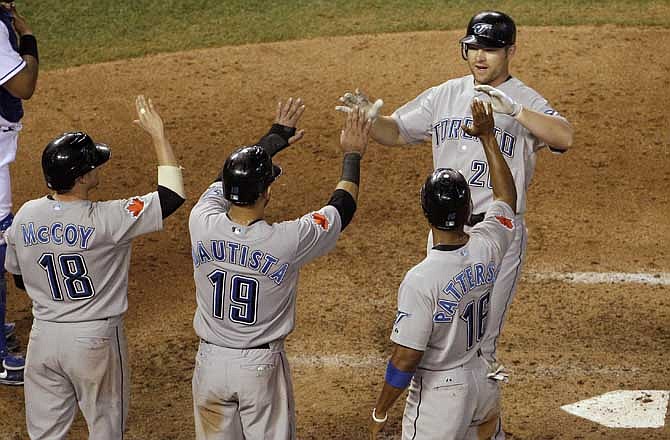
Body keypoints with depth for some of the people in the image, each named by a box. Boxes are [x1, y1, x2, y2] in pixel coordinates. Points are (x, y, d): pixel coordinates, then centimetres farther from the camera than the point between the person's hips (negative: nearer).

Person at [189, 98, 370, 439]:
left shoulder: (202, 225, -15)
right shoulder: (285, 241, -23)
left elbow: (232, 178, 7)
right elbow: (341, 208, -5)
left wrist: (275, 138, 20)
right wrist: (352, 155, 11)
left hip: (211, 362, 3)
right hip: (262, 365, -3)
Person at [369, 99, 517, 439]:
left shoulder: (420, 280, -27)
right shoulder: (487, 247, -10)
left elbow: (405, 359, -22)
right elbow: (506, 198, 13)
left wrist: (379, 412, -7)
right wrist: (488, 137, 20)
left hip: (440, 393, -6)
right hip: (483, 382, 6)